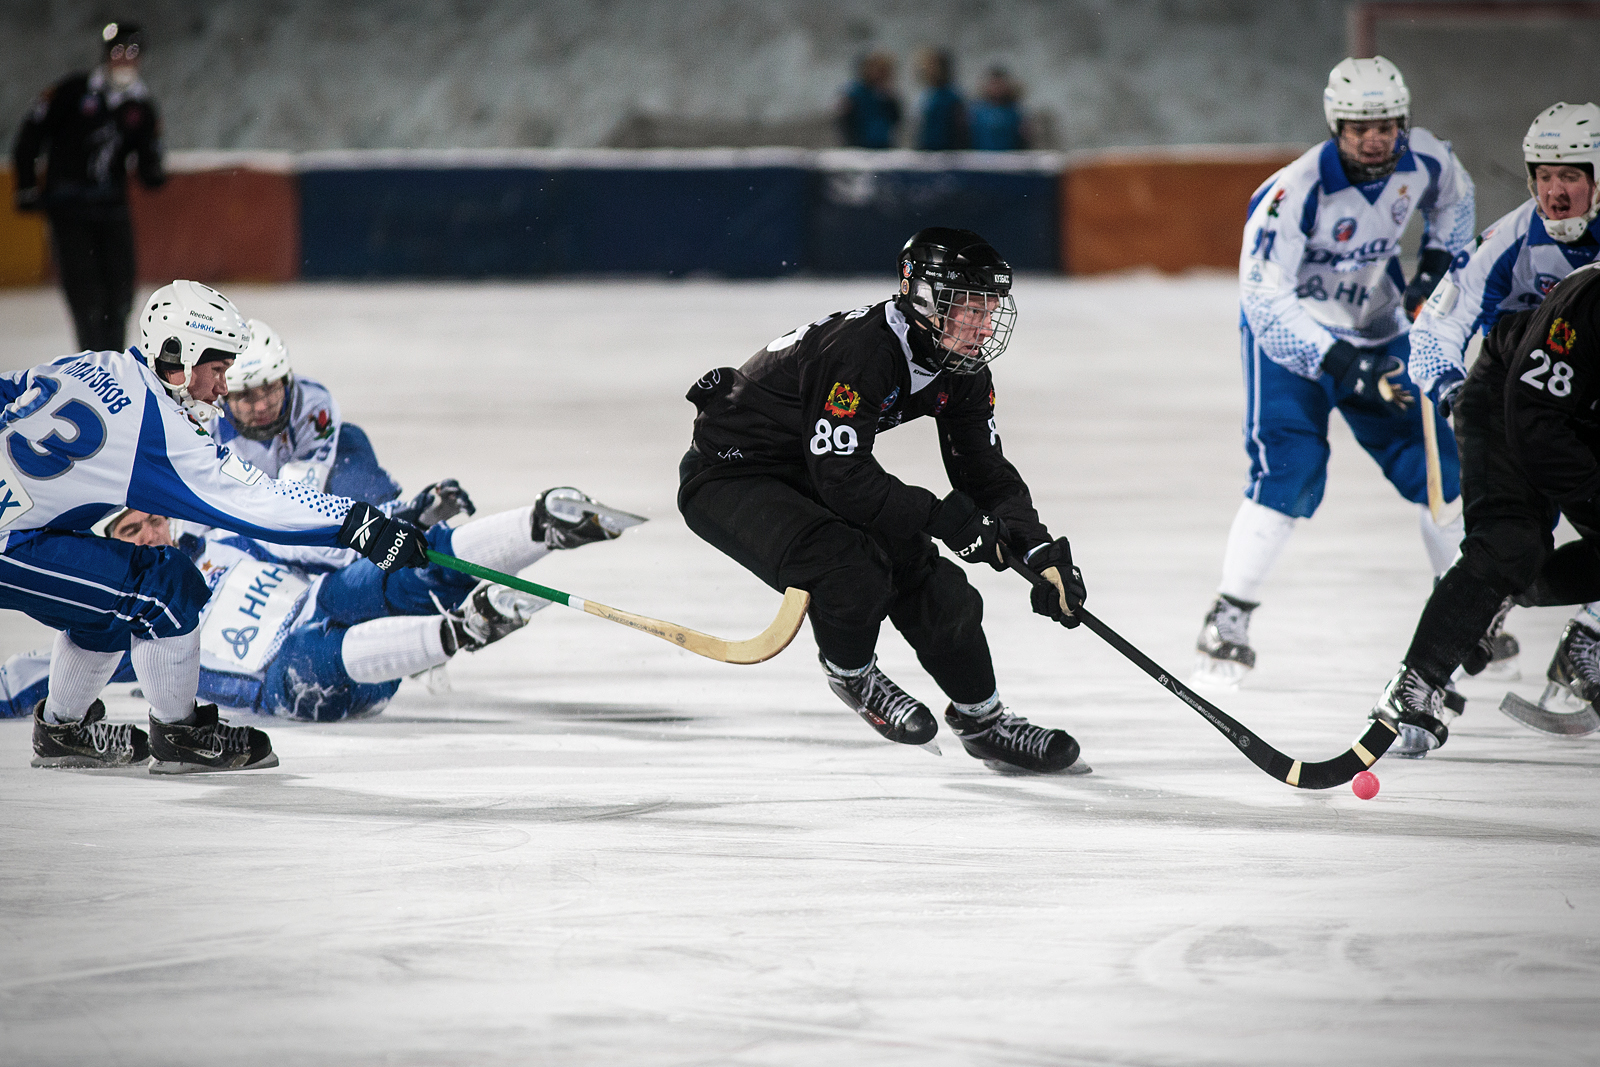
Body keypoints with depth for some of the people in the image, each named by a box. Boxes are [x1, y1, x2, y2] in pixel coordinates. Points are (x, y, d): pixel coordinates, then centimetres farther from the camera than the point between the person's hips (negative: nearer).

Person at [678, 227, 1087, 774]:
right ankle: (849, 670, 2)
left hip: (810, 475, 9)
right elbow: (841, 477, -35)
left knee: (935, 584, 2)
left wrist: (1042, 551, -12)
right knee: (854, 574, -30)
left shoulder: (963, 372, -5)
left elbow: (987, 473, 1)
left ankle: (981, 720, 22)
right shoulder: (859, 350, -33)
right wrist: (939, 517, -35)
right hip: (728, 477, -9)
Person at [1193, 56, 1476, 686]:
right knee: (1288, 472, -22)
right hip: (1288, 330, -5)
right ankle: (1229, 620, -11)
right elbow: (1264, 299, -33)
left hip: (1377, 332, 5)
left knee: (1433, 462, 3)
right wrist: (1342, 365, -39)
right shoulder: (1296, 191, -31)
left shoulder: (1421, 159, -13)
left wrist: (1436, 268, -1)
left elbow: (1454, 198, 13)